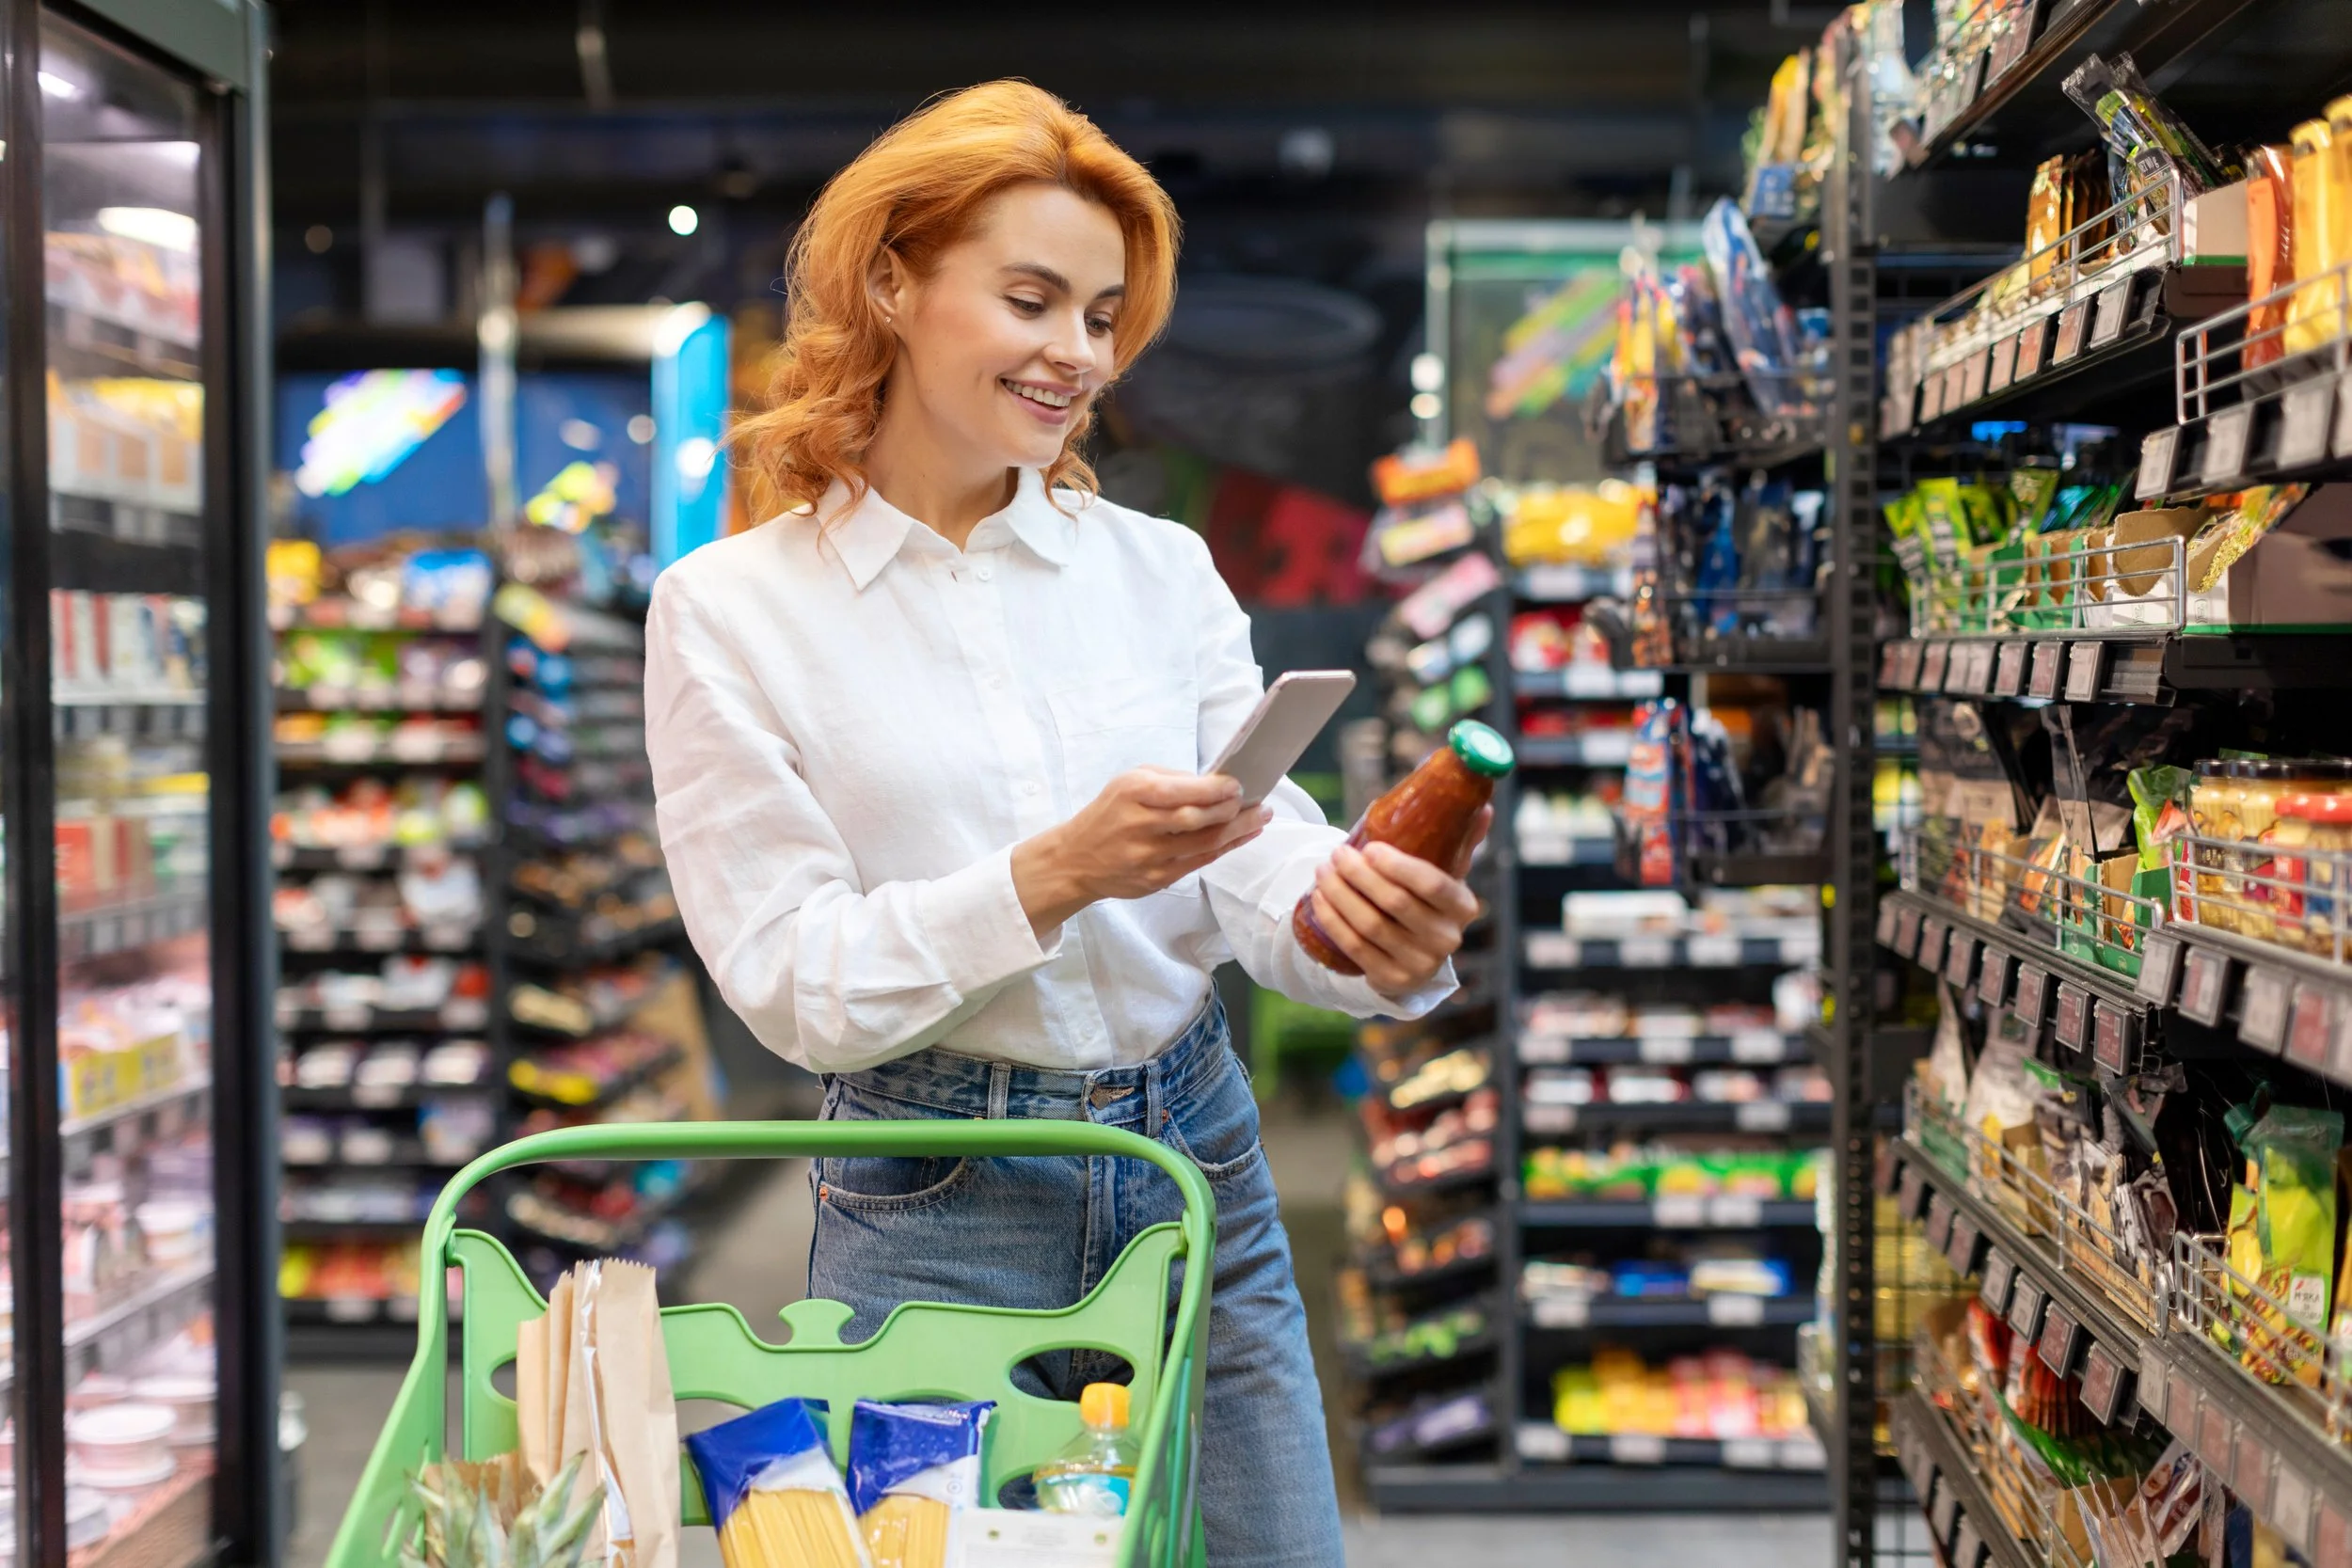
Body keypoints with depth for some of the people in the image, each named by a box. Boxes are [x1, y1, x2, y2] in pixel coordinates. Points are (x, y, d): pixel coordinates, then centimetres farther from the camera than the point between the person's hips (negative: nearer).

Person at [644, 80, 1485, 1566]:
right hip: (935, 1220, -3)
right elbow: (792, 982, -10)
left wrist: (1360, 915, -26)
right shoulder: (731, 611, -4)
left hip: (1201, 1176, 3)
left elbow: (1260, 861, -3)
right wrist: (1055, 877, -24)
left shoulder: (1161, 569, 4)